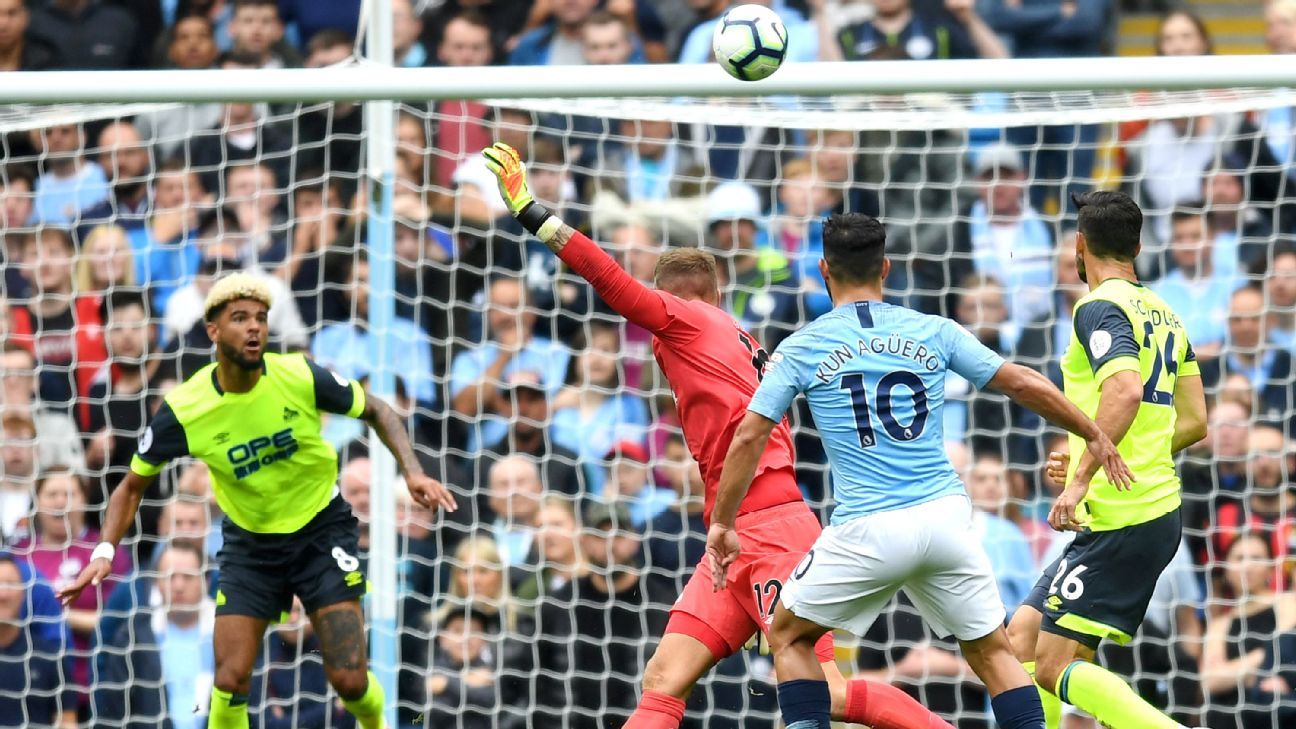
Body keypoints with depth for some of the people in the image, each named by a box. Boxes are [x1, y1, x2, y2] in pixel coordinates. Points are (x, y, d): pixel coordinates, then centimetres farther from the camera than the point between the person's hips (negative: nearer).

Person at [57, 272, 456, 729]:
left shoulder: (301, 377, -19)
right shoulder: (182, 411, -18)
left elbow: (375, 410, -1)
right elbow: (133, 486, -3)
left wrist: (412, 471, -15)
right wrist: (105, 552, -17)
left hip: (321, 531, -1)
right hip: (249, 543, 1)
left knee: (349, 679, -8)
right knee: (230, 683, -11)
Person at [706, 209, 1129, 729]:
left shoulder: (801, 349, 3)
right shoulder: (934, 332, 8)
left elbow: (749, 439, 1)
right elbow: (1024, 385, 10)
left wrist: (721, 524, 11)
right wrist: (1095, 436, 23)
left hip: (867, 530, -2)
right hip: (946, 519, 2)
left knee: (788, 635, 17)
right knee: (993, 652, 14)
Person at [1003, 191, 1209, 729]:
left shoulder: (1100, 307, -10)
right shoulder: (1164, 315, 16)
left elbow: (1126, 390, -27)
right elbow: (1193, 422, 18)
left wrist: (1082, 479, -27)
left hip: (1119, 519, -9)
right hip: (1158, 510, 9)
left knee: (1056, 668, -10)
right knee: (1024, 636, 15)